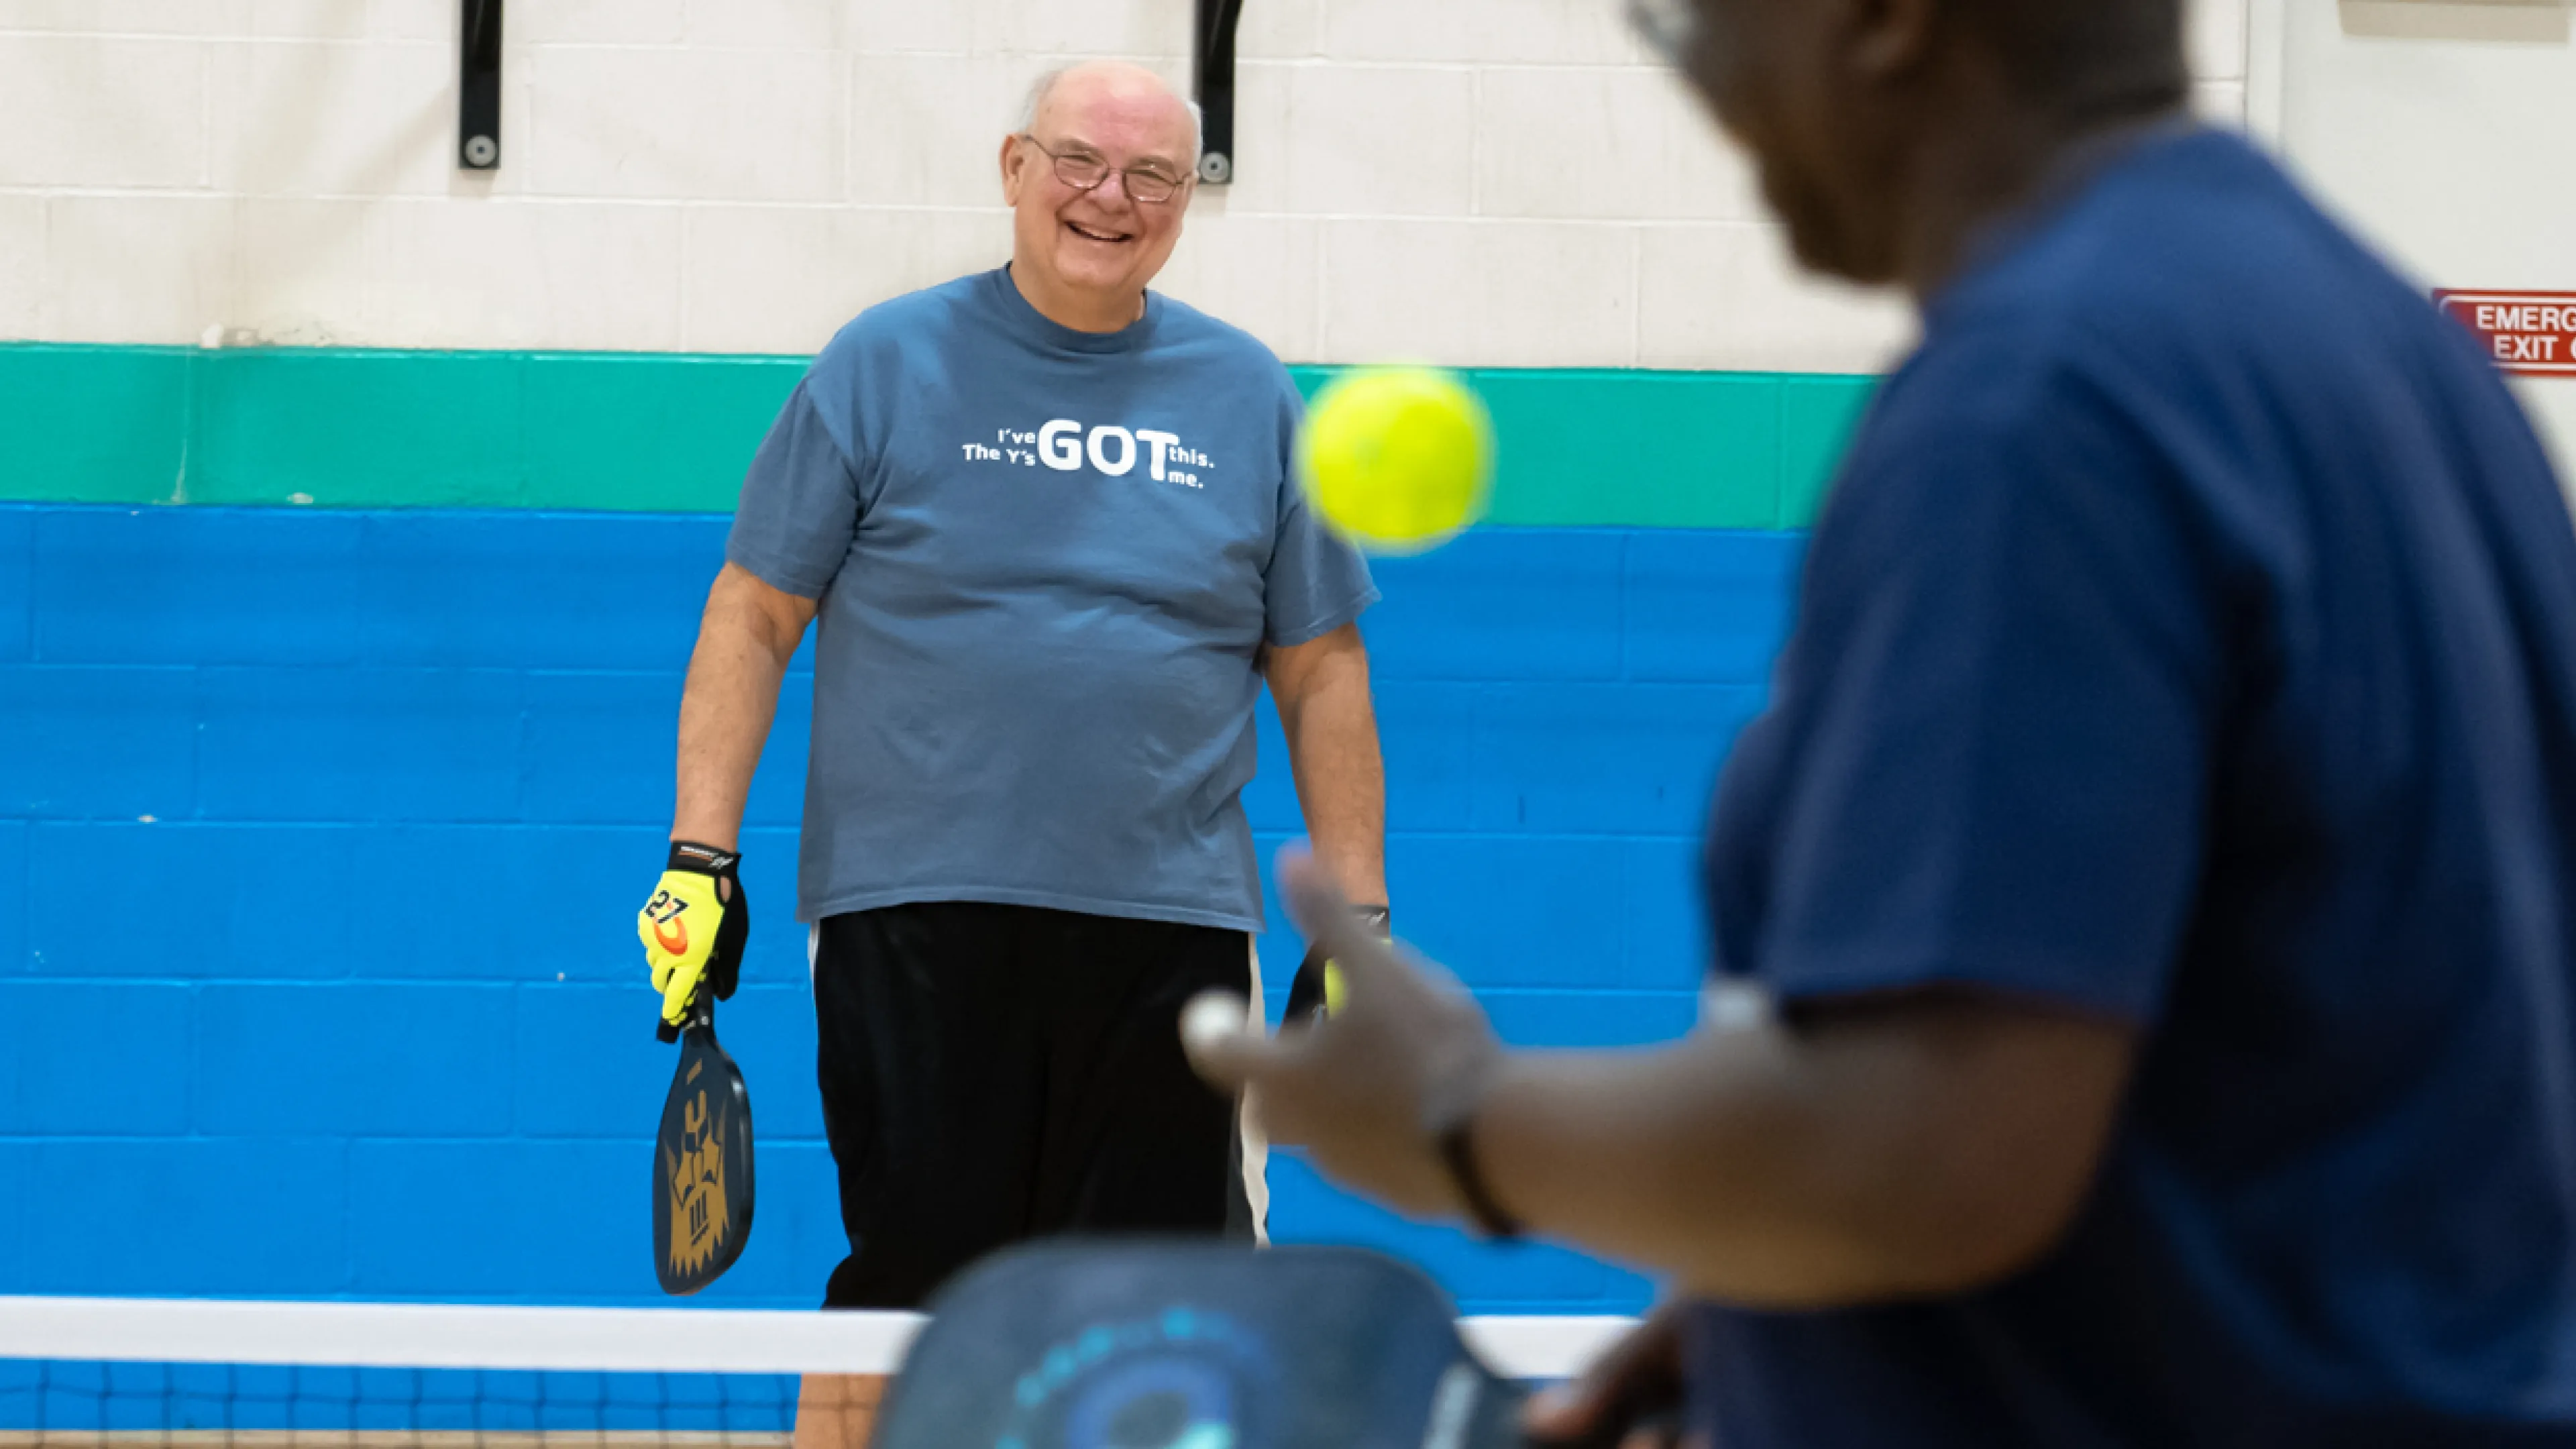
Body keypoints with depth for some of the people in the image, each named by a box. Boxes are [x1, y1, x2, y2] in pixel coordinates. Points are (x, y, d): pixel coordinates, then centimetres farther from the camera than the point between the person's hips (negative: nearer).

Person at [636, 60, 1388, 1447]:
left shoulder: (1249, 397, 11)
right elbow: (753, 615, 6)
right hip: (914, 916, -2)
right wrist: (700, 853, -3)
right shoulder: (885, 366, 4)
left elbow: (1319, 671, 14)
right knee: (899, 1299, -2)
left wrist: (1359, 923, 8)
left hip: (1167, 924, 2)